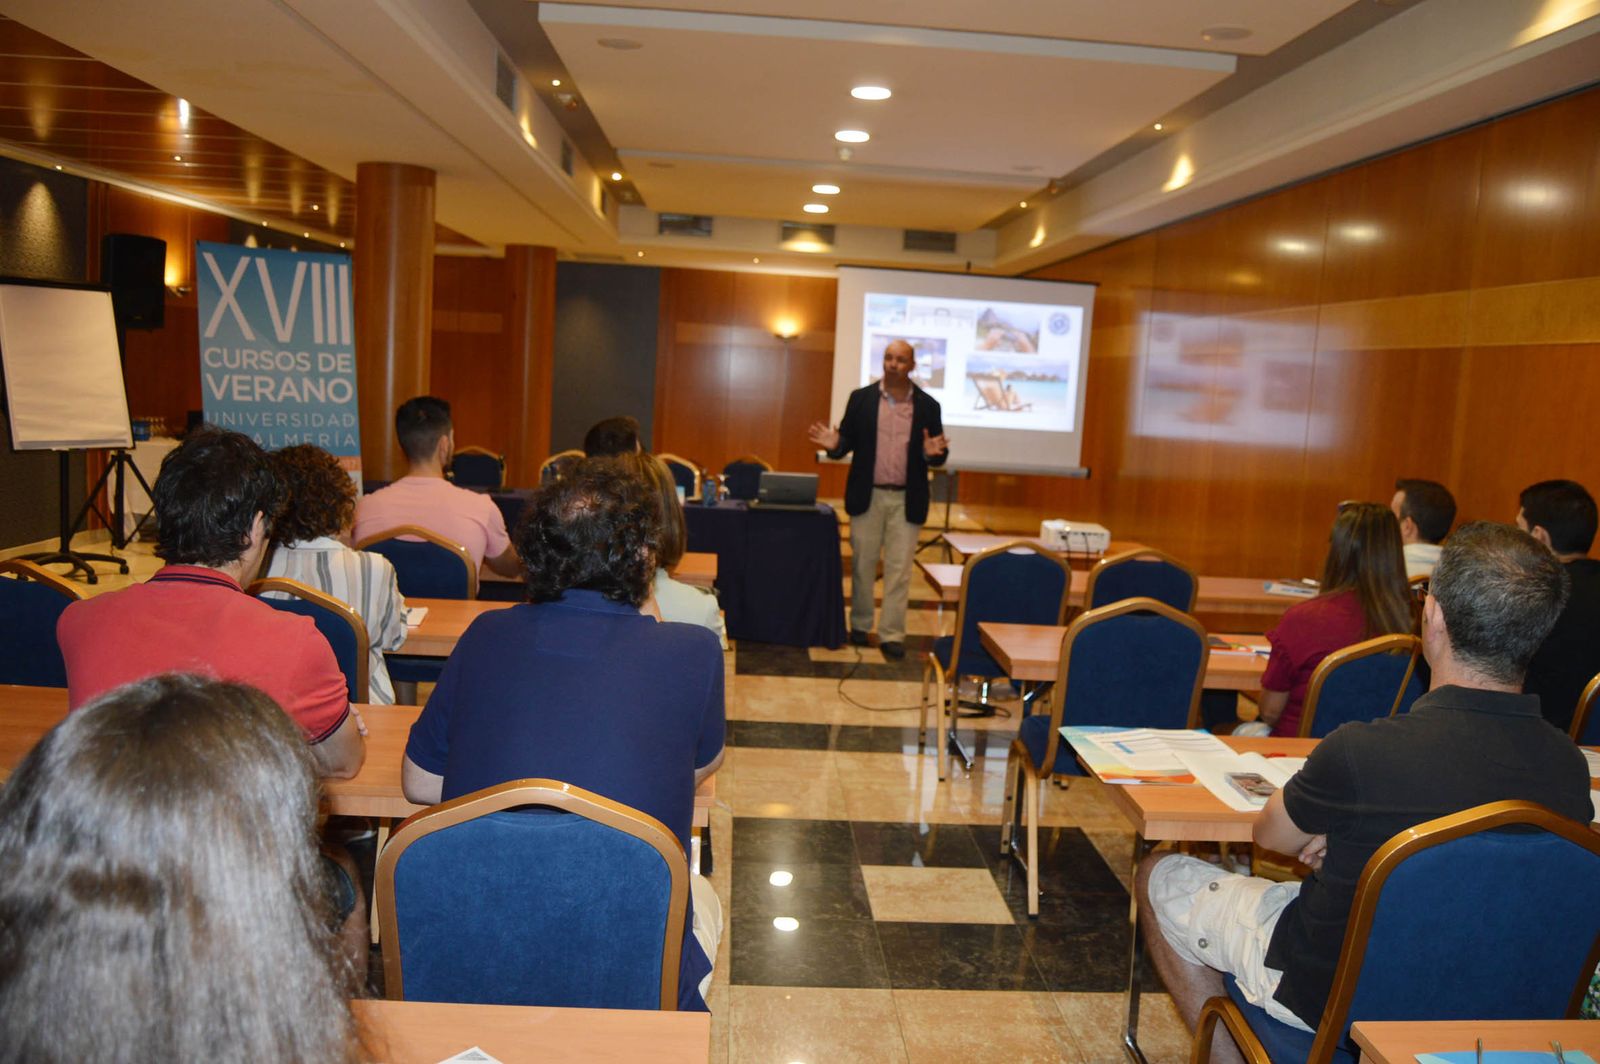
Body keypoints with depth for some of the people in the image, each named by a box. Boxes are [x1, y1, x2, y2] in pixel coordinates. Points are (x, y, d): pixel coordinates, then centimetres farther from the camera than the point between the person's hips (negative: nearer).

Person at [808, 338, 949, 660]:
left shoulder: (928, 405, 2)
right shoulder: (861, 398, 3)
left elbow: (938, 455, 4)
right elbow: (849, 440, 6)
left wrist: (933, 453, -19)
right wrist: (834, 445, -16)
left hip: (906, 500, 0)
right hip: (867, 495, 1)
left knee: (899, 569, 0)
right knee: (862, 564, 9)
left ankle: (892, 634, 6)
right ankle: (860, 625, 23)